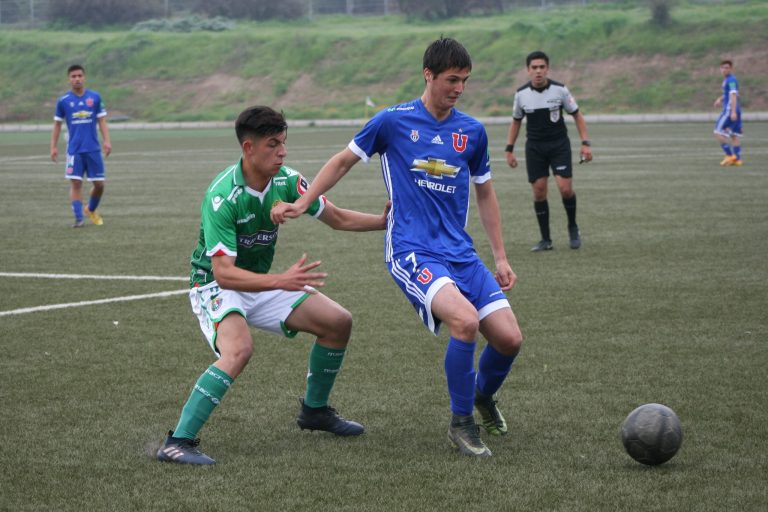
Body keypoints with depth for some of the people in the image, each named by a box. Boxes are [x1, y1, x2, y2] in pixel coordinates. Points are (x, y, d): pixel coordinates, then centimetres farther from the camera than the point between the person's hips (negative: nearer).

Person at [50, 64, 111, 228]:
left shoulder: (95, 97, 3)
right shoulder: (63, 101, 2)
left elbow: (102, 121, 6)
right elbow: (57, 124, 9)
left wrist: (106, 141, -6)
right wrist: (54, 147, 4)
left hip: (93, 149, 1)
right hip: (74, 150, -1)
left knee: (99, 184, 4)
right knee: (75, 183, -9)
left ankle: (91, 210, 30)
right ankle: (78, 218, -6)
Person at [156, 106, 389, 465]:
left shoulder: (286, 181, -9)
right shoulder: (223, 197, -29)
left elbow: (338, 218, 7)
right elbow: (224, 273, -34)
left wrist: (386, 221, -4)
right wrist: (282, 281, -44)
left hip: (260, 283, 7)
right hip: (215, 287, -7)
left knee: (338, 322, 3)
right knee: (239, 349, -36)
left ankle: (314, 409, 25)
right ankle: (177, 442, -31)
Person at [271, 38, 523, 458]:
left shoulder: (472, 131, 8)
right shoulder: (393, 121, -4)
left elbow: (484, 193, 19)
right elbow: (344, 160, 10)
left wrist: (500, 258, 16)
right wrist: (302, 204, 7)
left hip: (460, 252, 5)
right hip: (412, 251, -5)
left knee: (509, 339, -7)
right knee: (465, 321, -30)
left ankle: (483, 394, 29)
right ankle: (461, 423, -10)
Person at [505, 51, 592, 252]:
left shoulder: (560, 90, -8)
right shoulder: (521, 94, -3)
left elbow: (577, 115, 1)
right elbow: (516, 122, 11)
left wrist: (585, 143, -7)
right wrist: (510, 149, 8)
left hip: (559, 144, -2)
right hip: (534, 147, 2)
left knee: (565, 188, -13)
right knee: (539, 192, -2)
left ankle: (573, 228, 14)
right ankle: (546, 240, 8)